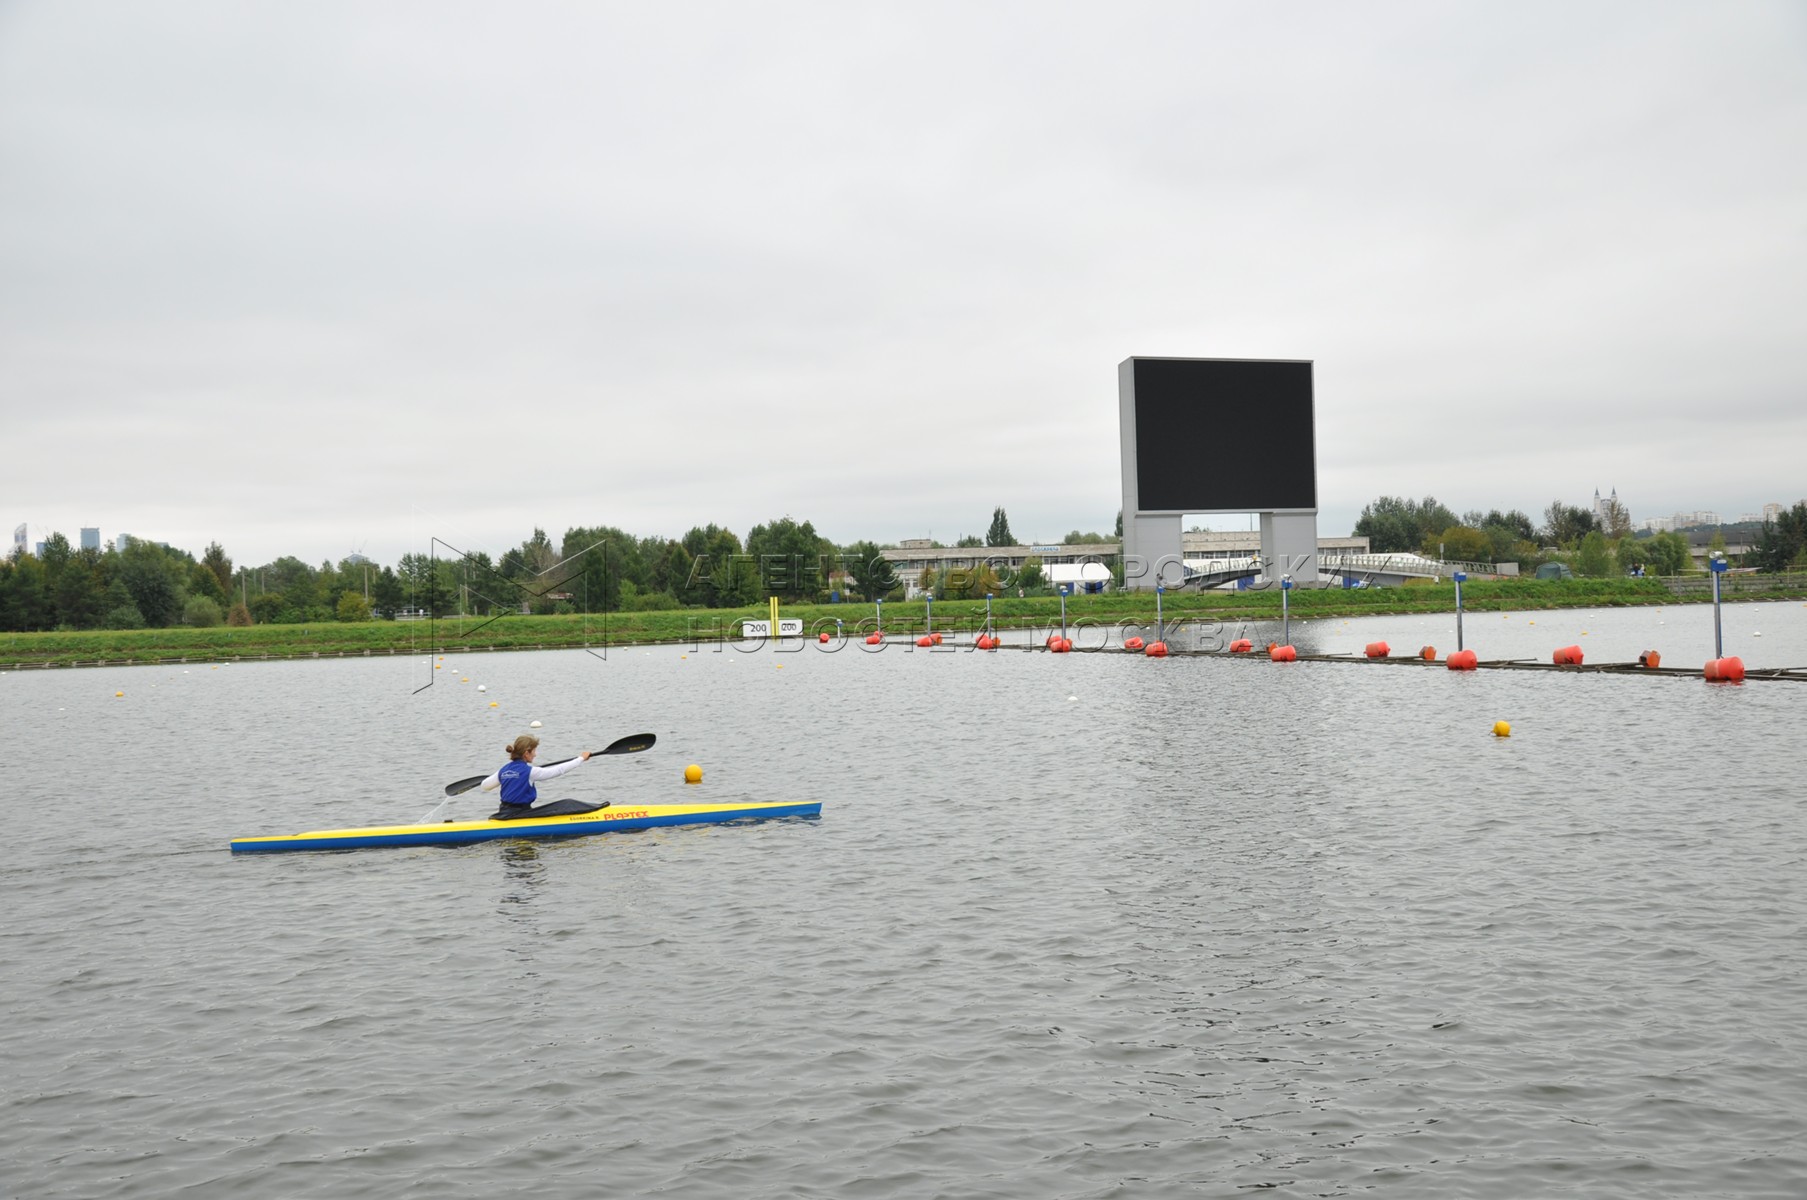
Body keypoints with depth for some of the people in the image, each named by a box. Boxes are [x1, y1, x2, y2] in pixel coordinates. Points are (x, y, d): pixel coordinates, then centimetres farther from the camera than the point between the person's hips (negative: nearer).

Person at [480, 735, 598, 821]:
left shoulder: (503, 770, 5)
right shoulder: (529, 771, -14)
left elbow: (484, 786, 14)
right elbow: (558, 770, -9)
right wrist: (581, 758, 0)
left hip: (504, 814, 8)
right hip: (519, 817, -8)